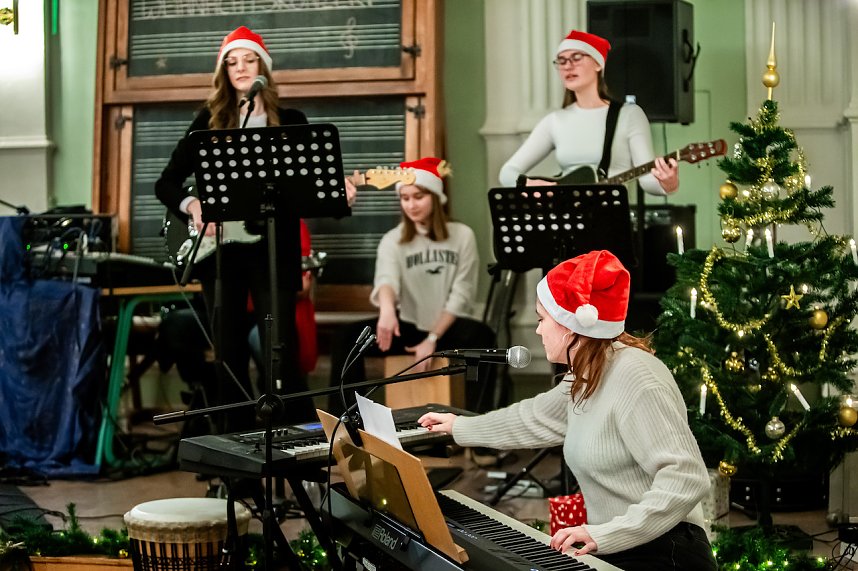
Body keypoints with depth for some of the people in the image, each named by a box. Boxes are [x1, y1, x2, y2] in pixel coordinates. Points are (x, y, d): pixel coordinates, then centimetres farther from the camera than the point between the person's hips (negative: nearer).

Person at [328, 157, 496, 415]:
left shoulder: (462, 236, -1)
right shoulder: (392, 240, 1)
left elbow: (460, 295, -4)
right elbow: (386, 278, -21)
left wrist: (433, 339, -15)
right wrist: (387, 309, -45)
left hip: (448, 328, -2)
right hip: (409, 326, 2)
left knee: (482, 336, -36)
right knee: (345, 337, -21)